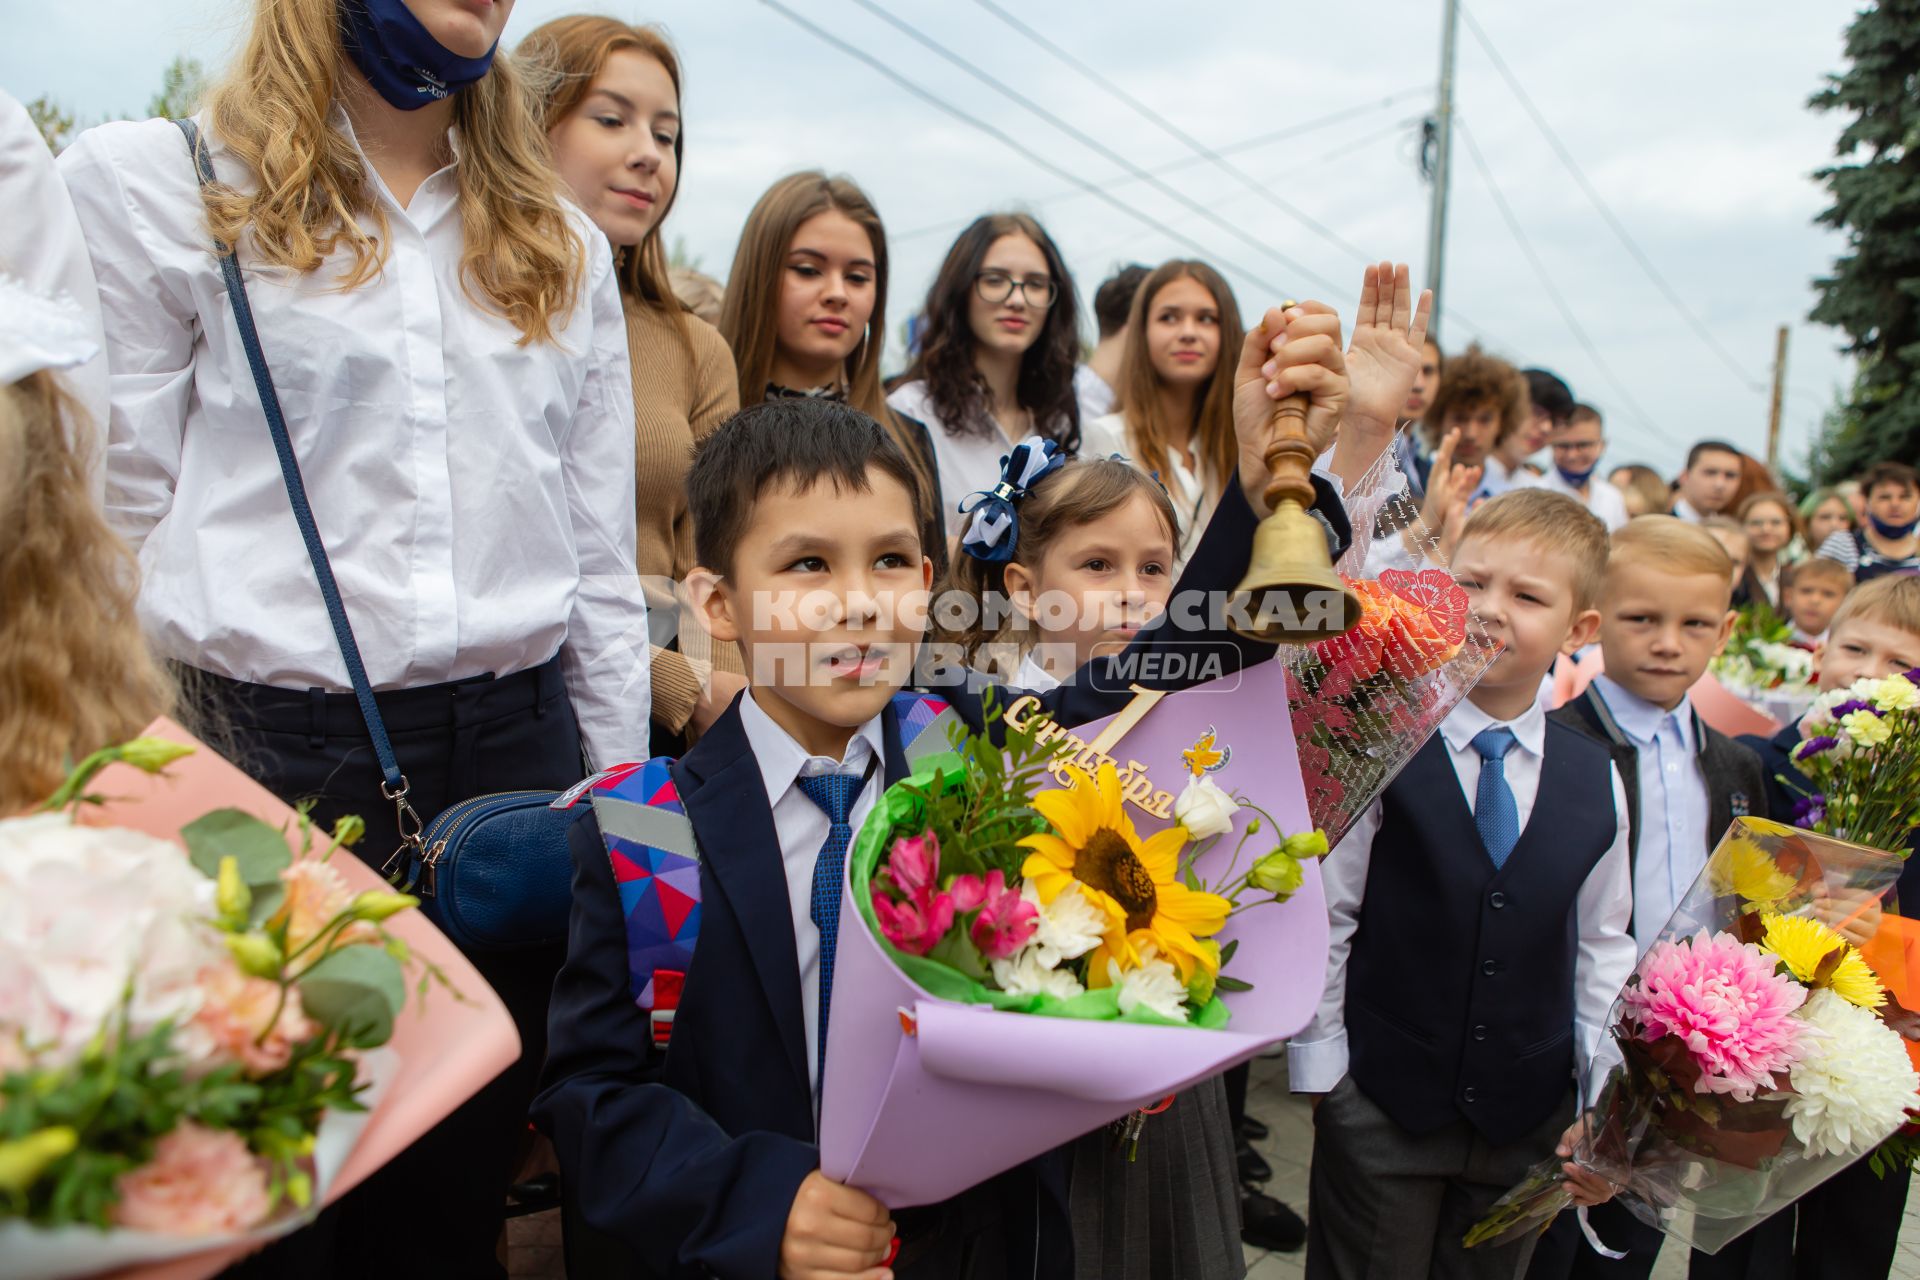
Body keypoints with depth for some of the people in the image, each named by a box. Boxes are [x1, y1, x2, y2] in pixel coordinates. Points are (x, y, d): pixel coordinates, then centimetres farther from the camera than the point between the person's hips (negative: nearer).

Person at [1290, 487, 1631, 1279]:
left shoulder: (1596, 782, -2)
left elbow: (1603, 946, 6)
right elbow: (1324, 919, -9)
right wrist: (1321, 1072, -6)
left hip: (1530, 1120, 4)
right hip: (1381, 1107, -3)